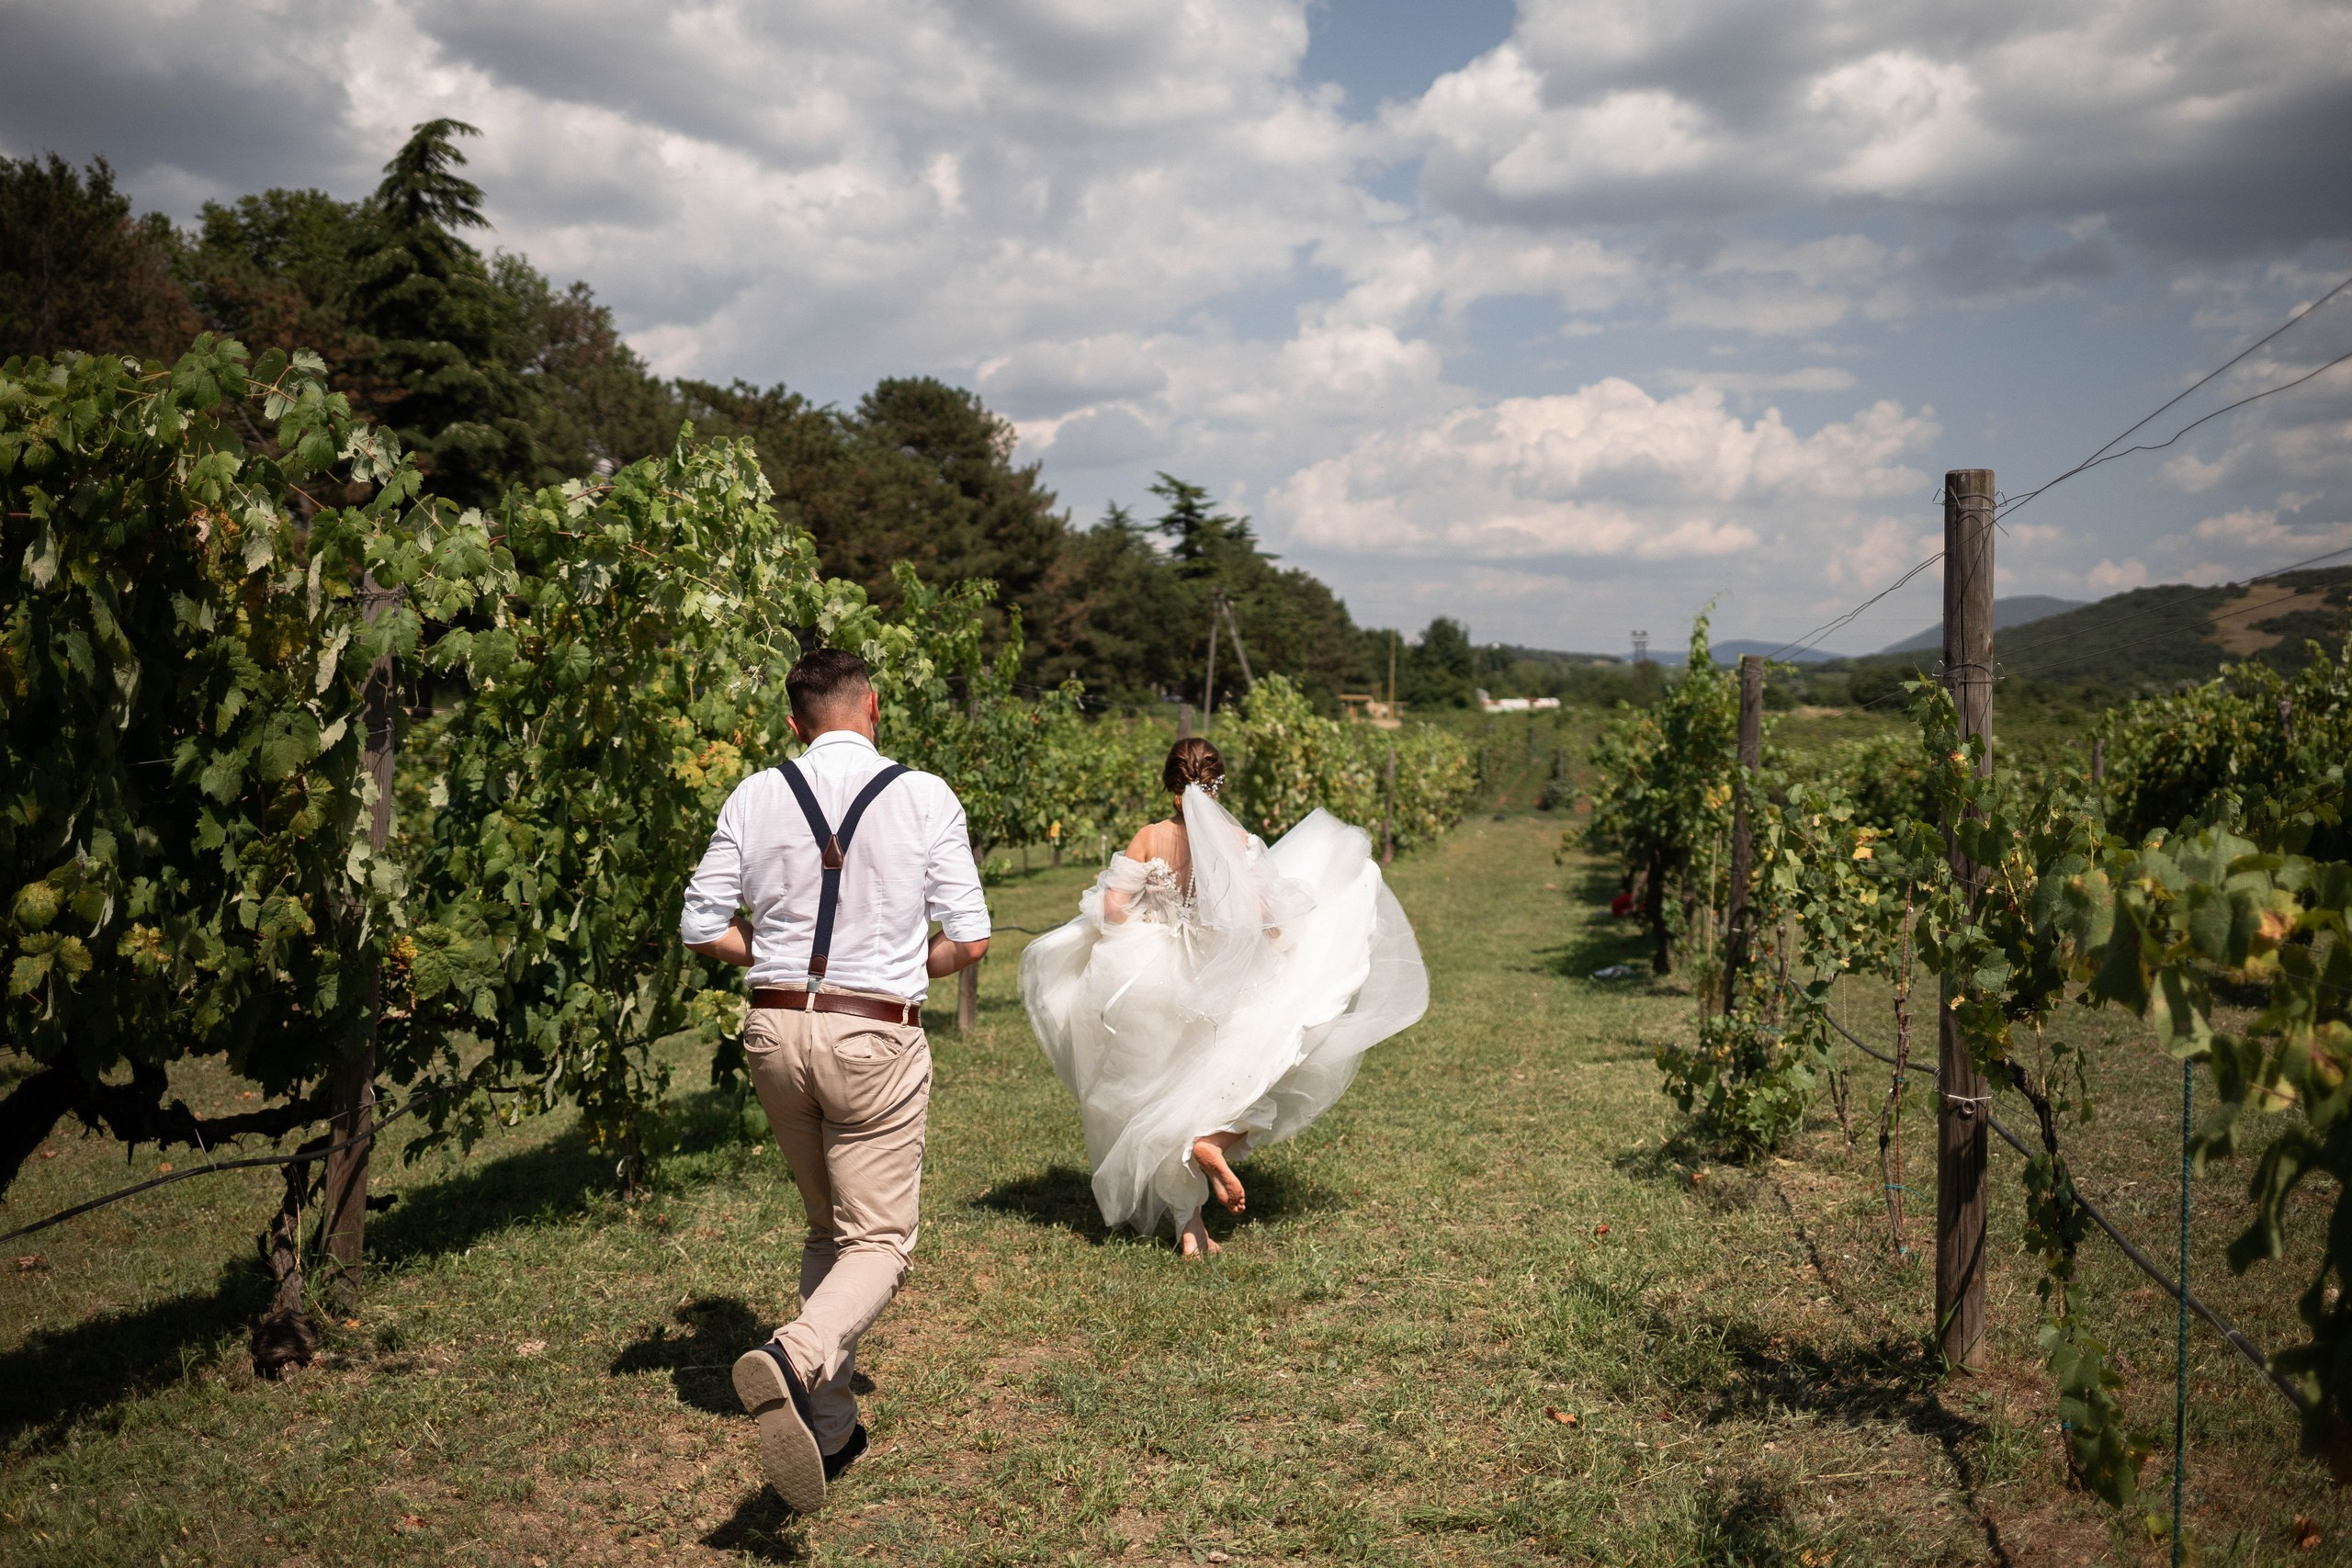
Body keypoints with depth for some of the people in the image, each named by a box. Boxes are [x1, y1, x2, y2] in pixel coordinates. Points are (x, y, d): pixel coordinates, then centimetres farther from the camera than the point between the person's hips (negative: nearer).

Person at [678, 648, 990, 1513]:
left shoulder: (756, 797, 1)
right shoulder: (924, 797, -5)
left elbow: (702, 927, 3)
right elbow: (969, 938, -5)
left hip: (775, 1028, 4)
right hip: (875, 1038, -4)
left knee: (827, 1228, 21)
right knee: (878, 1241, 4)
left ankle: (830, 1427, 23)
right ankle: (795, 1358, -24)